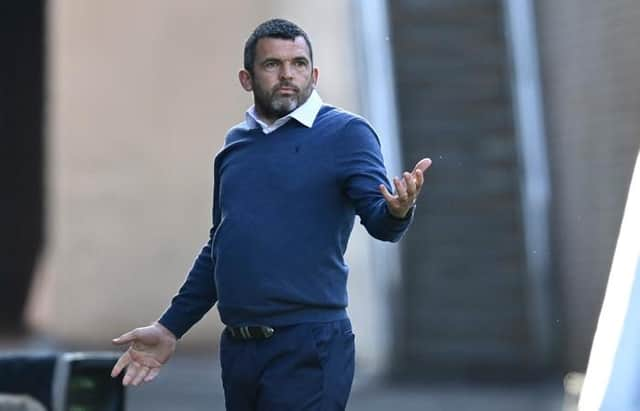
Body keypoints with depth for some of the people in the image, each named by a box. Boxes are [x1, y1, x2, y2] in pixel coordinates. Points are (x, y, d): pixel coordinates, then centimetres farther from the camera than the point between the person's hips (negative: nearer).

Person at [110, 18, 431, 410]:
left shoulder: (345, 133, -3)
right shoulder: (235, 143, 13)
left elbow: (379, 219, -14)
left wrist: (398, 210, -37)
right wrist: (170, 328, 19)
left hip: (308, 347, -6)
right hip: (237, 348, 6)